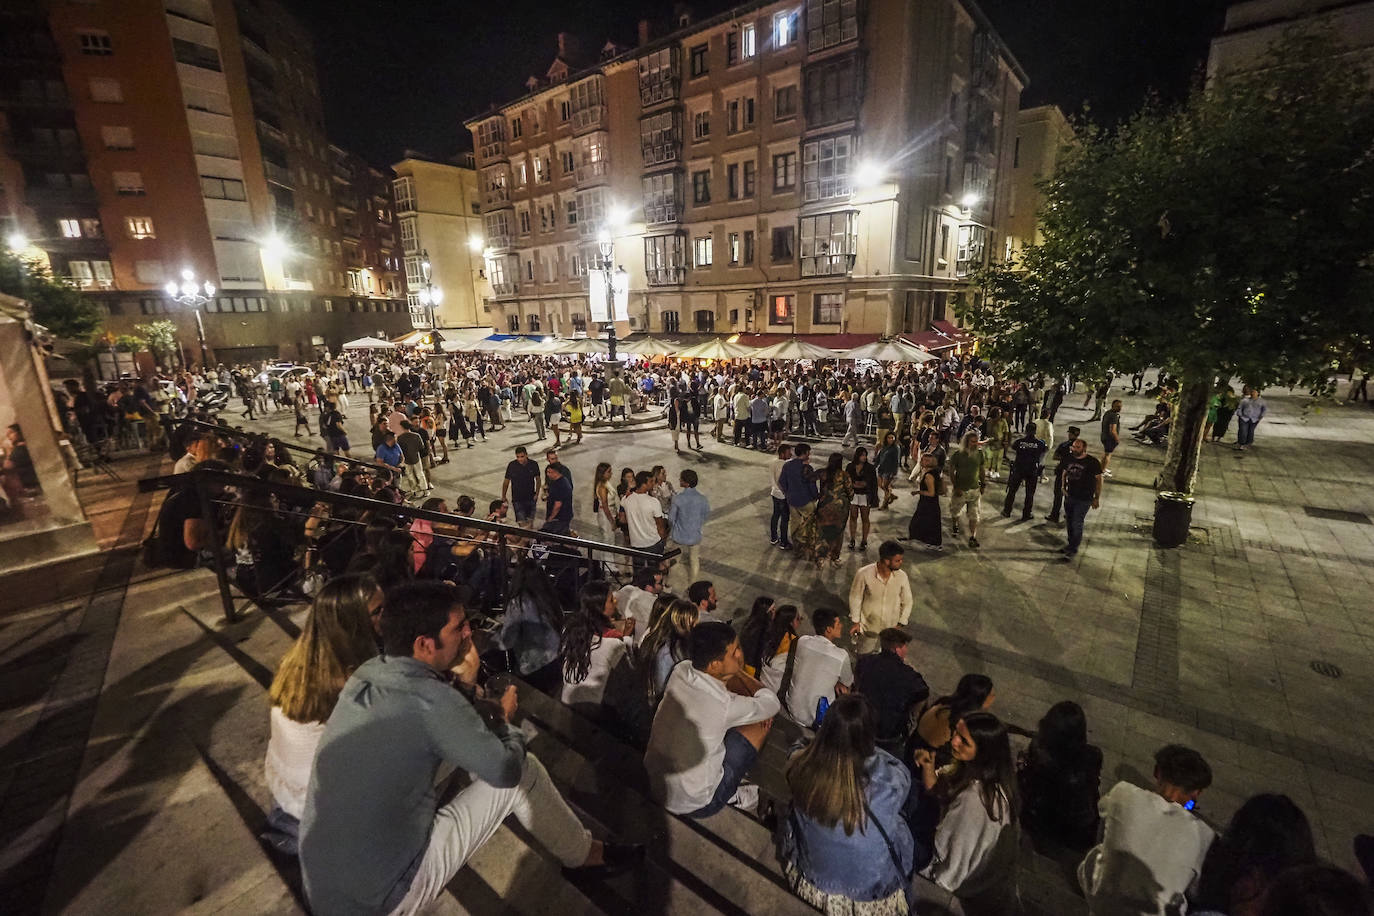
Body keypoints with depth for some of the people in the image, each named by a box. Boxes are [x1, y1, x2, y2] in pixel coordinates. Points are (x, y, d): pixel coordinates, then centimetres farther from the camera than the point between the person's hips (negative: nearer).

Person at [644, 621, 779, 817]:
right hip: (693, 805, -6)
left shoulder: (679, 672, -12)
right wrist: (739, 672, -6)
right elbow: (772, 703, -12)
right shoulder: (724, 705, -29)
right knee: (761, 721, 1)